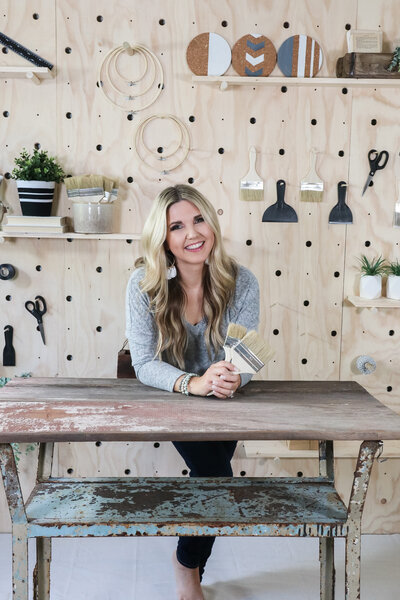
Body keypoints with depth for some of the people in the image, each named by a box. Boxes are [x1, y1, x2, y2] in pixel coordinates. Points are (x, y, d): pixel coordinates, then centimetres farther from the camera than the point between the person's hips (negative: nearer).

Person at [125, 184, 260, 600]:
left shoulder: (241, 282, -16)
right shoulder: (144, 284, -20)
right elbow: (144, 363, -23)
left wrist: (233, 378, -39)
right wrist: (193, 383, -42)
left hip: (224, 402, 2)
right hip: (169, 396, -2)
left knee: (211, 471, -11)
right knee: (214, 470, -18)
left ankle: (187, 563, 23)